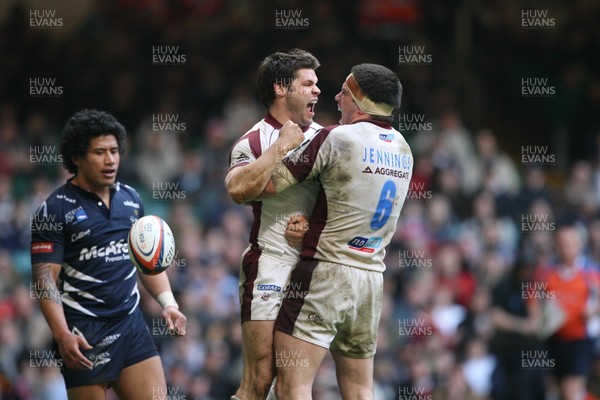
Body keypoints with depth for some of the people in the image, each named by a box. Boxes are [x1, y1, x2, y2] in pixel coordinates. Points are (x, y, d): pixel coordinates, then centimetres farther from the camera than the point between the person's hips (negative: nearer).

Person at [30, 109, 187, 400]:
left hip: (132, 326, 5)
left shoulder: (131, 199, 12)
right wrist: (62, 335, -23)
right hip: (84, 335, -5)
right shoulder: (56, 209, -6)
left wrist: (168, 303, 8)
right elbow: (45, 278, -12)